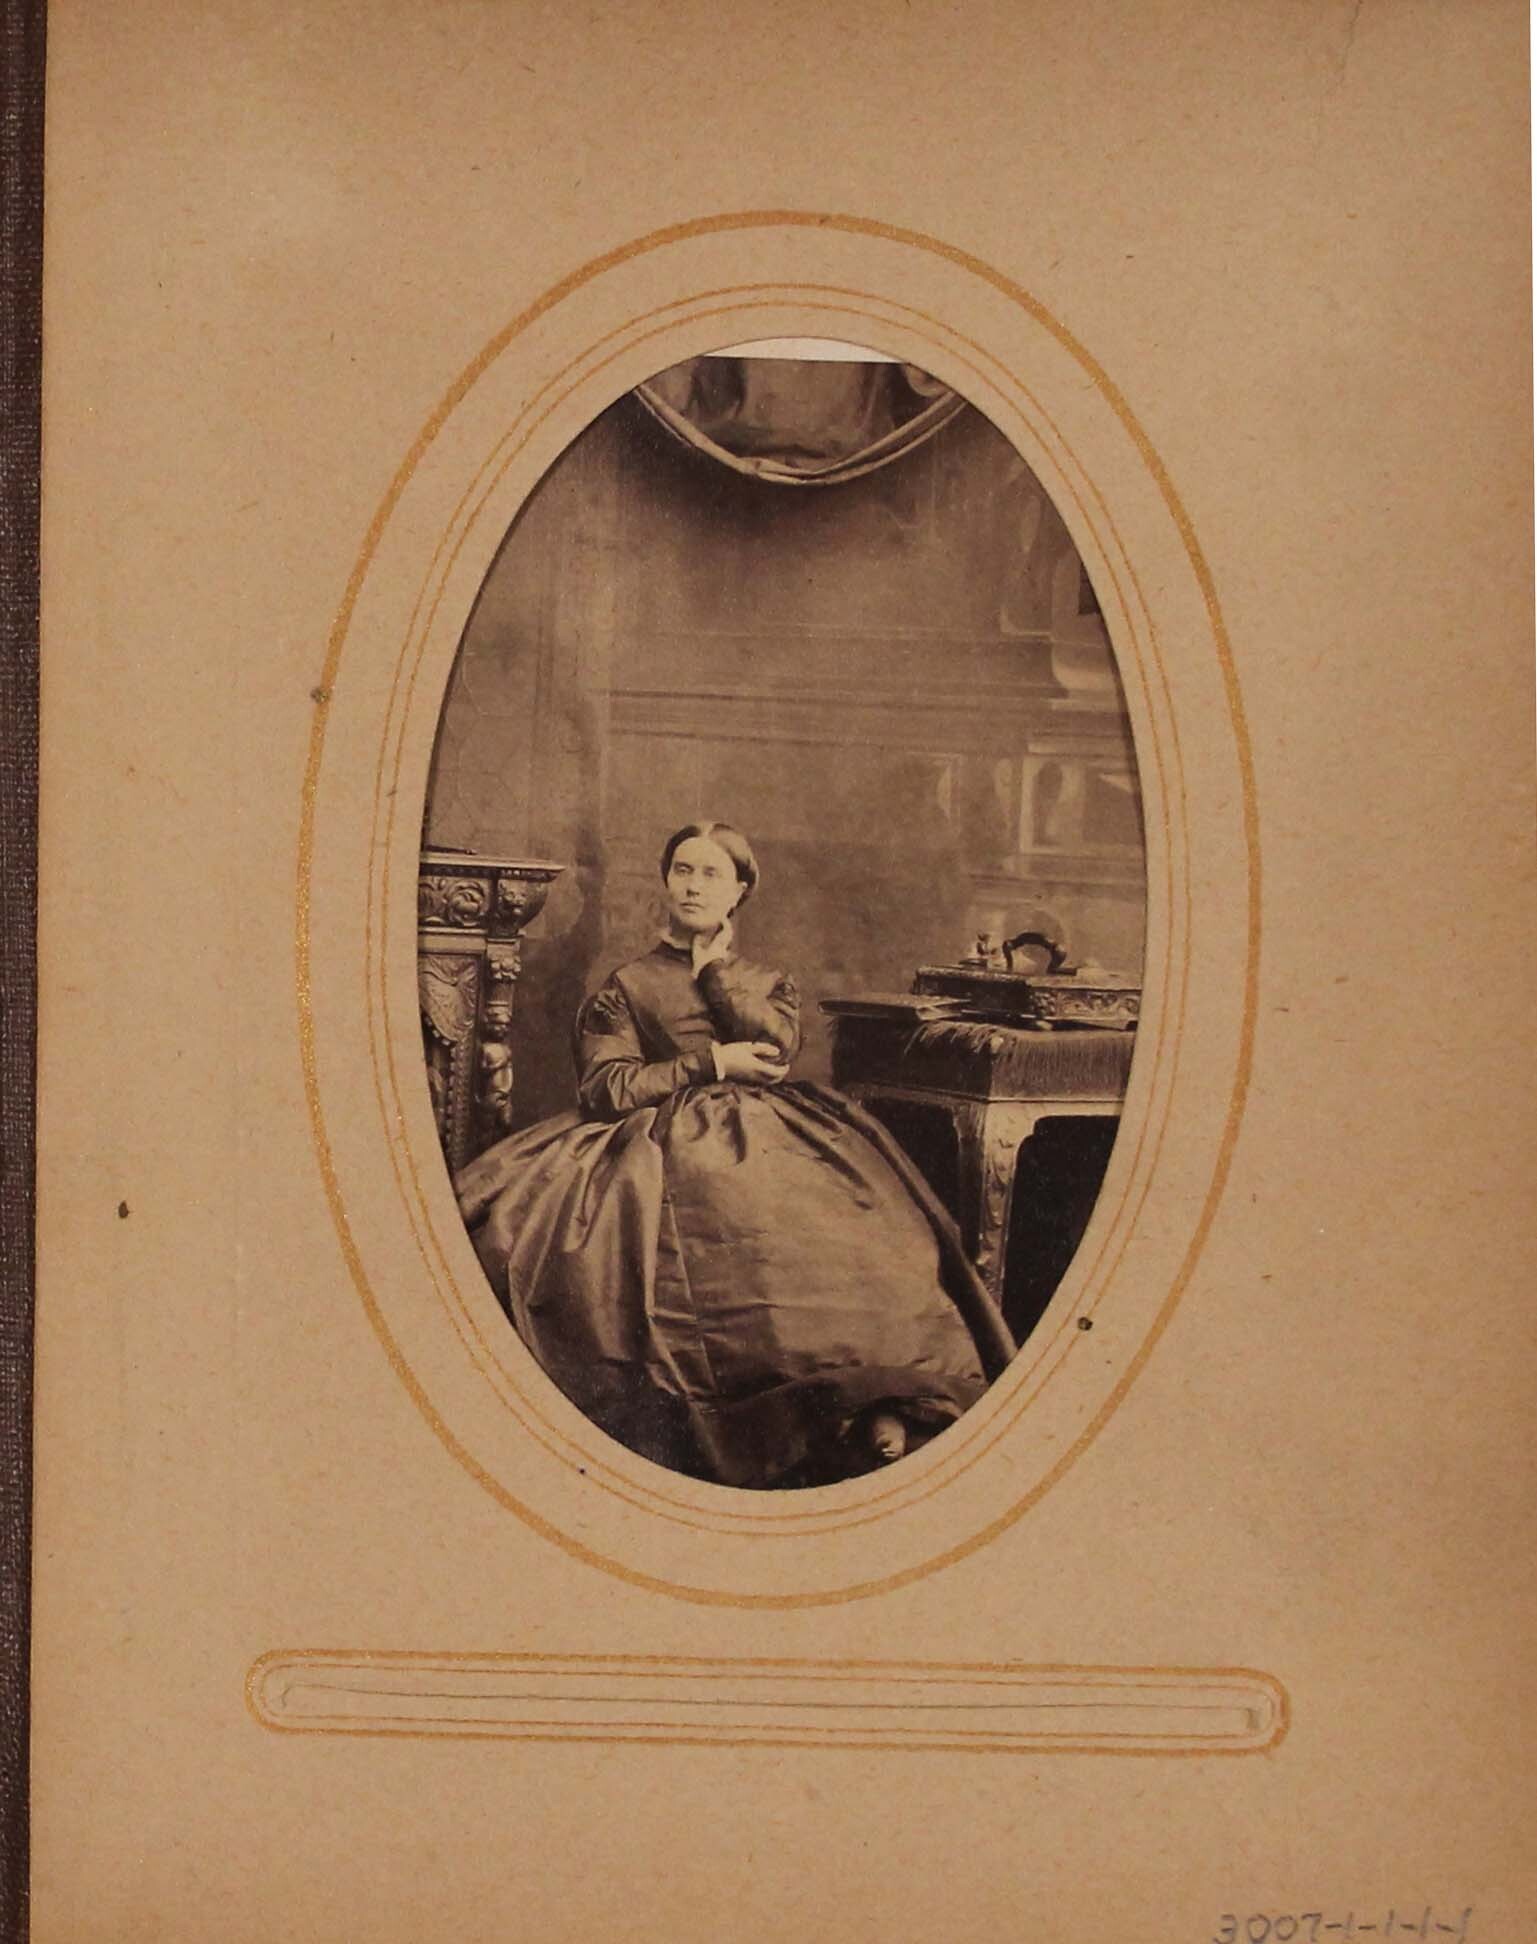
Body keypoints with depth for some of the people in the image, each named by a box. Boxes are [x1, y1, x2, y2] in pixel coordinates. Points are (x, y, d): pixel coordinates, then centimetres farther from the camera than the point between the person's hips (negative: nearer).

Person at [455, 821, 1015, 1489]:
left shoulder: (769, 983, 25)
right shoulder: (624, 988, 18)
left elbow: (777, 1044, 1)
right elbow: (602, 1088, 2)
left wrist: (712, 965, 6)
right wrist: (713, 1064, -2)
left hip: (764, 1138, 1)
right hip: (663, 1150, -1)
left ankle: (881, 1403, -37)